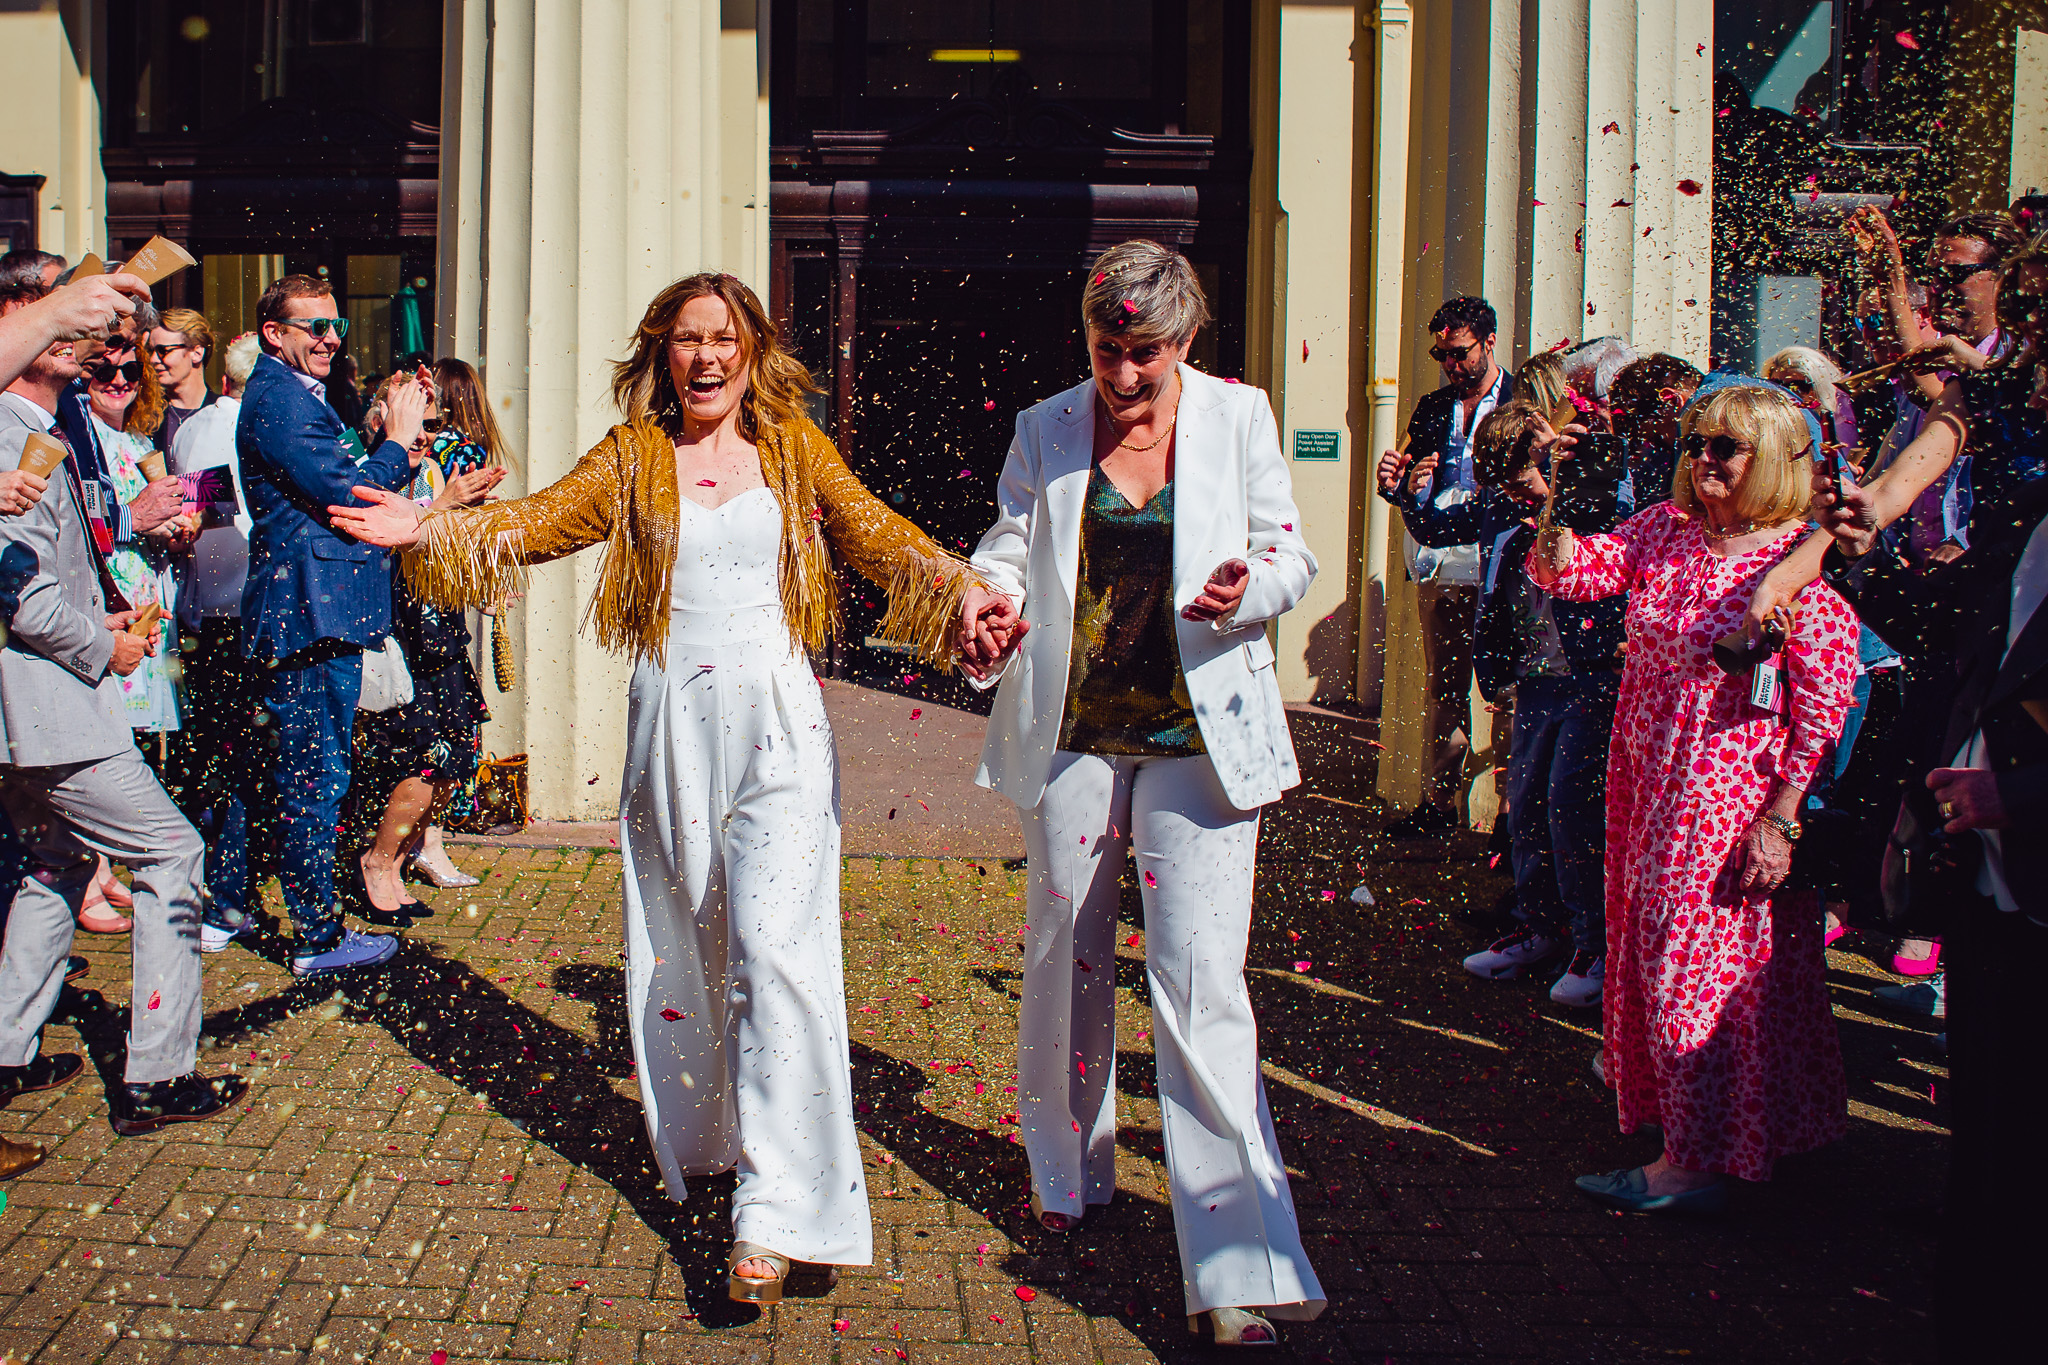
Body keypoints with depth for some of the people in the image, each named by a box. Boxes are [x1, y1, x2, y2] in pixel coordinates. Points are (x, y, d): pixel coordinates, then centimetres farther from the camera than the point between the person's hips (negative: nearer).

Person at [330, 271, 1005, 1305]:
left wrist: (957, 587, -18)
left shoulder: (793, 447, 7)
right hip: (673, 724, 2)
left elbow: (872, 531, -1)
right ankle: (703, 1139, 31)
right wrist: (433, 530, -18)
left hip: (777, 724, -2)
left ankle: (773, 1214, -12)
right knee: (682, 944, 11)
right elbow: (542, 519, -2)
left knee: (777, 948, -12)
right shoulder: (632, 456, 8)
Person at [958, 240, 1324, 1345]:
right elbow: (1009, 544, 9)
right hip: (1073, 732, 3)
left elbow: (1287, 549, 5)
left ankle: (1238, 1262, -6)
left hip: (1198, 736, -2)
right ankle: (1069, 1170, 39)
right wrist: (989, 605, -13)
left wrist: (1249, 587, -17)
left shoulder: (1238, 416, 2)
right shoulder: (1046, 430, 5)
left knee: (1199, 981, -10)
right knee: (1065, 955, 14)